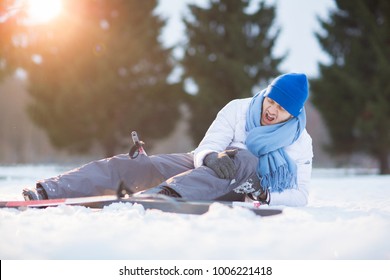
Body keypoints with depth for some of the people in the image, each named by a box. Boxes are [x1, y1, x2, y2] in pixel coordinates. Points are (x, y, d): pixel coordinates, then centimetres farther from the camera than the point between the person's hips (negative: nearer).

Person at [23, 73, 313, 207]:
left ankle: (165, 194, -57)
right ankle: (44, 194, -32)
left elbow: (299, 195, -7)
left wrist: (265, 195, -27)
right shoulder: (238, 110, -5)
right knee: (126, 165, -18)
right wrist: (212, 158, -35)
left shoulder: (300, 142, -6)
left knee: (244, 159, -39)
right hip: (205, 169, 3)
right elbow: (204, 150, -10)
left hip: (241, 190, -2)